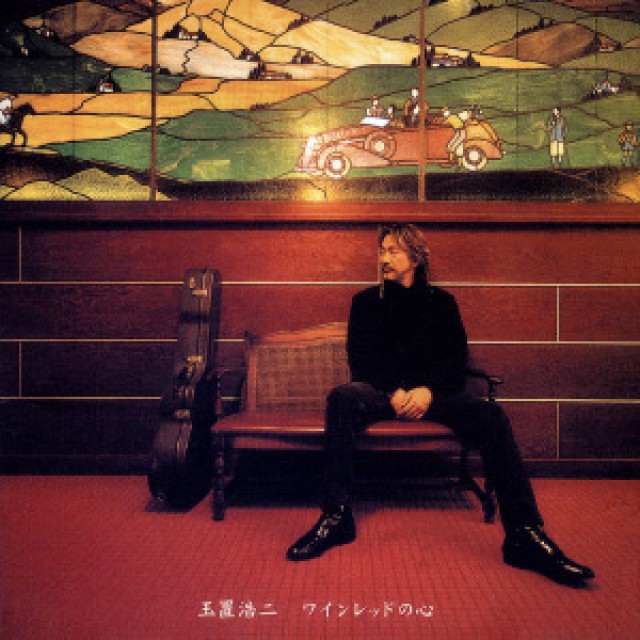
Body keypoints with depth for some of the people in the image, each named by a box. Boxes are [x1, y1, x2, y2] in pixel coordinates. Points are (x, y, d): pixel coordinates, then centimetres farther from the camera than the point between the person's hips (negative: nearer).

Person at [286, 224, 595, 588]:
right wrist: (395, 392, -14)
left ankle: (525, 535, -30)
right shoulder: (367, 301, 14)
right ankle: (336, 516, -33)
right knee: (342, 397, -34)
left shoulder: (441, 301, 15)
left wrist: (428, 391, -15)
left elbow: (457, 359, 6)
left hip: (434, 392, 1)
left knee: (491, 414, -28)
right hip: (382, 392, 0)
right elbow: (360, 359, 4)